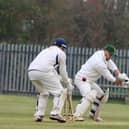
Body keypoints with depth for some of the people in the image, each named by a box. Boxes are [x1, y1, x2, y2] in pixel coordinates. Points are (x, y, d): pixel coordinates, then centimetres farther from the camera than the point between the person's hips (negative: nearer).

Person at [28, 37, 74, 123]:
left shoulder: (46, 50, 35)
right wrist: (68, 84, 23)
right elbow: (62, 71, 14)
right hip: (43, 72, -7)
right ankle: (55, 113, -9)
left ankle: (39, 115, 16)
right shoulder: (61, 53, 15)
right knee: (60, 92, 4)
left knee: (43, 93, 27)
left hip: (31, 72, 7)